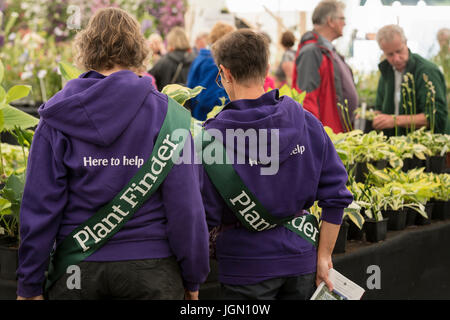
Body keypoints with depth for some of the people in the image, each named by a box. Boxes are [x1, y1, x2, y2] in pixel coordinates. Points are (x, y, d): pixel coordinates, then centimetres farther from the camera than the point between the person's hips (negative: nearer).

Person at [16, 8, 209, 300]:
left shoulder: (57, 116, -2)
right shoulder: (164, 112, -6)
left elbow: (40, 203, -3)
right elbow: (185, 203, -8)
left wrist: (30, 285, 3)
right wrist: (193, 278, 3)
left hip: (77, 271, 2)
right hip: (150, 267, -1)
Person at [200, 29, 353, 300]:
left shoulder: (213, 136, -14)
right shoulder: (306, 123, -2)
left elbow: (206, 217, -14)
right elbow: (336, 196, -1)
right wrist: (324, 255, 6)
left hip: (246, 266, -3)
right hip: (301, 258, 4)